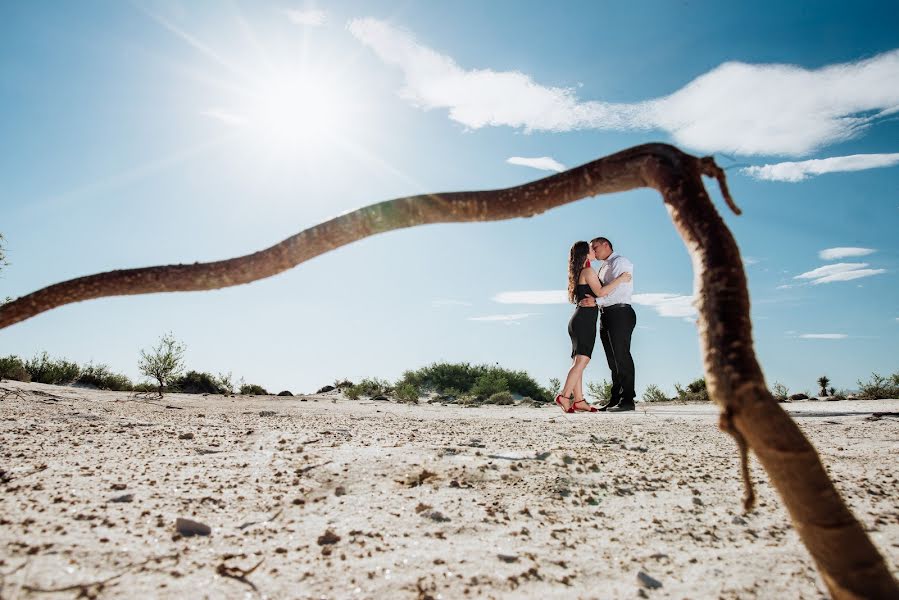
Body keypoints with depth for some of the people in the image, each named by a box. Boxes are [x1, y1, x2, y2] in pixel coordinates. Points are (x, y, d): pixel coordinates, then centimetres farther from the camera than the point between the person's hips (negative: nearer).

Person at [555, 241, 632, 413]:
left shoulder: (581, 273, 21)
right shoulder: (588, 271, -8)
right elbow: (600, 292, -19)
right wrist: (620, 279, -12)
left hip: (579, 321, 10)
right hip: (585, 320, -10)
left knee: (578, 362, 5)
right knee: (581, 361, -15)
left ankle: (578, 401, 5)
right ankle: (564, 396, -21)